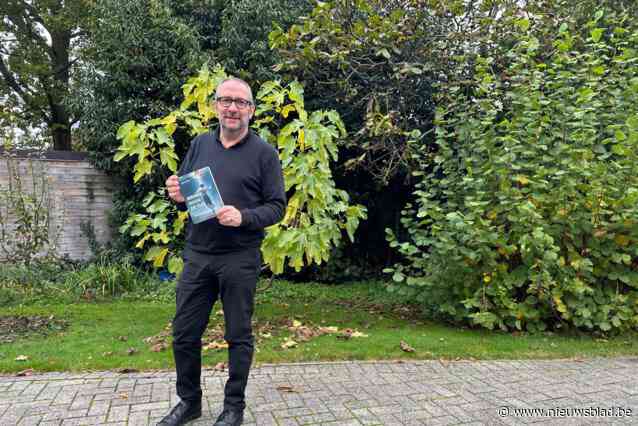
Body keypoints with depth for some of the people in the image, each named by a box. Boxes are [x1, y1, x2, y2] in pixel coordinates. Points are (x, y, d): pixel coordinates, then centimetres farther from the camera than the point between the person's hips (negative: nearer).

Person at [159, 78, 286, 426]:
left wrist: (243, 217, -23)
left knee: (238, 335, 8)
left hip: (240, 260, -4)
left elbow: (277, 207, -6)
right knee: (184, 333, 10)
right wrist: (177, 197, -9)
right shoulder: (199, 145, 10)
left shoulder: (264, 153, -3)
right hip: (197, 255, 4)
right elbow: (183, 195, 15)